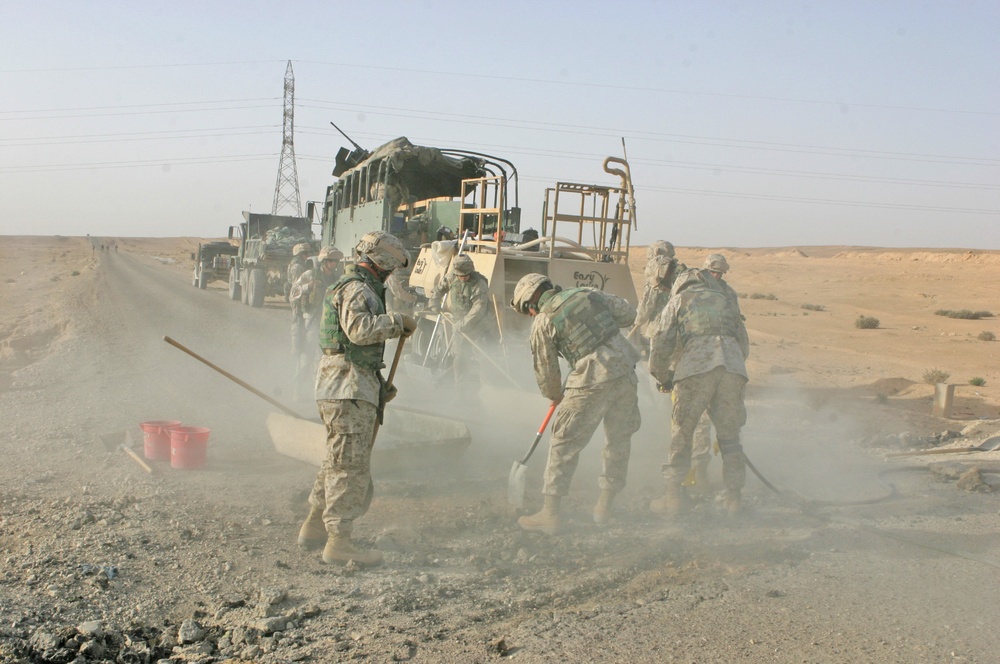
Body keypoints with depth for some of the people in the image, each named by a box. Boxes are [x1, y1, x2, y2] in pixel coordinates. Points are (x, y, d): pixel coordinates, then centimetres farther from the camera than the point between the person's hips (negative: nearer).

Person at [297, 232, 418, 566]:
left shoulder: (354, 288, 24)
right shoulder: (358, 290, -10)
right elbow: (359, 329, -29)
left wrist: (380, 385, 24)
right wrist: (398, 322, -16)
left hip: (343, 387, 11)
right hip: (349, 390, -11)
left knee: (339, 460, 18)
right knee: (350, 465, -8)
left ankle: (315, 526, 27)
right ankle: (339, 541, -4)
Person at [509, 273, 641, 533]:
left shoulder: (542, 323, 1)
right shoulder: (588, 293, 14)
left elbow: (545, 370, 7)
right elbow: (629, 313, 17)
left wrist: (555, 396, 26)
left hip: (592, 381, -5)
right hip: (626, 372, 6)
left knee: (565, 443, 5)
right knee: (619, 439, 18)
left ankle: (550, 513, 8)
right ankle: (604, 506, 27)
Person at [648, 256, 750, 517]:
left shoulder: (677, 301, 23)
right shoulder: (727, 300, 33)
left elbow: (661, 345, 12)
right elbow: (744, 346, 31)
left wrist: (663, 379, 27)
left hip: (696, 367, -3)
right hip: (734, 368, 3)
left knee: (681, 432, 8)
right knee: (729, 436, 15)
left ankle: (673, 496, 8)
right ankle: (733, 498, 16)